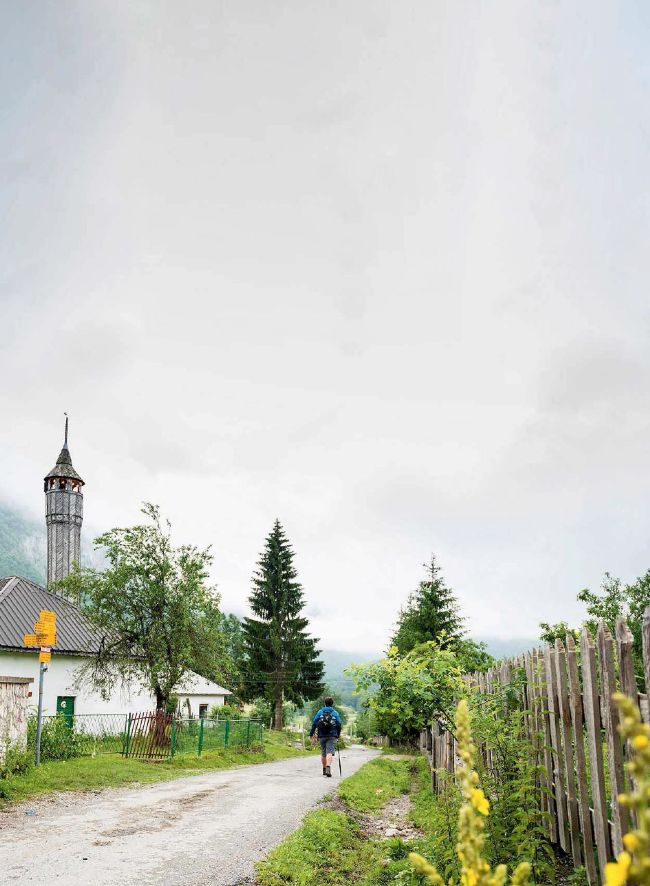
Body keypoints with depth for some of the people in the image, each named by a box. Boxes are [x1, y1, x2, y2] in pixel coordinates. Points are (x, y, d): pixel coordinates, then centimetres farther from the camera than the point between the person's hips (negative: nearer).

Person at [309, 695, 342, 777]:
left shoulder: (319, 712, 5)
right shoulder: (335, 713, 4)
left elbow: (314, 724, 1)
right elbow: (339, 725, 4)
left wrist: (311, 735, 4)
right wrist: (337, 736, 15)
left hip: (322, 736, 2)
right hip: (331, 736, -2)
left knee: (323, 753, 16)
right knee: (329, 752, -11)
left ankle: (324, 769, 27)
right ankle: (328, 768, -31)